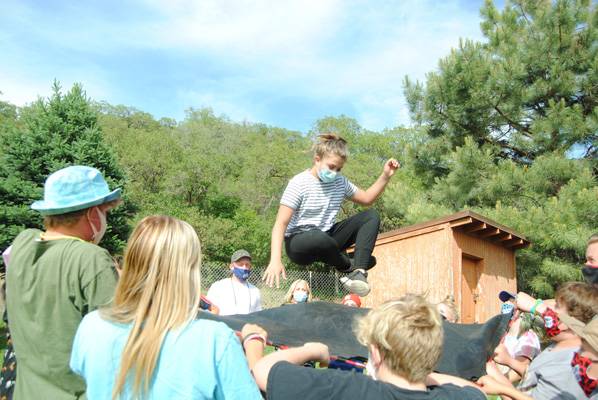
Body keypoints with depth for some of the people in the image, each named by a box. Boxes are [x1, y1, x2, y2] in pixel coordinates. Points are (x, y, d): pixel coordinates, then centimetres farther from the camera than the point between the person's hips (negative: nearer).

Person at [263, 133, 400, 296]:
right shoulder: (299, 183, -15)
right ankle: (347, 265, -7)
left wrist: (386, 176, 0)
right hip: (299, 243, -6)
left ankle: (358, 271, -26)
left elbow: (366, 199, 16)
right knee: (319, 237, -42)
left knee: (371, 216, -7)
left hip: (326, 239, 7)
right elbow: (280, 224, -21)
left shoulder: (340, 182, 4)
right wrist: (276, 261, -34)